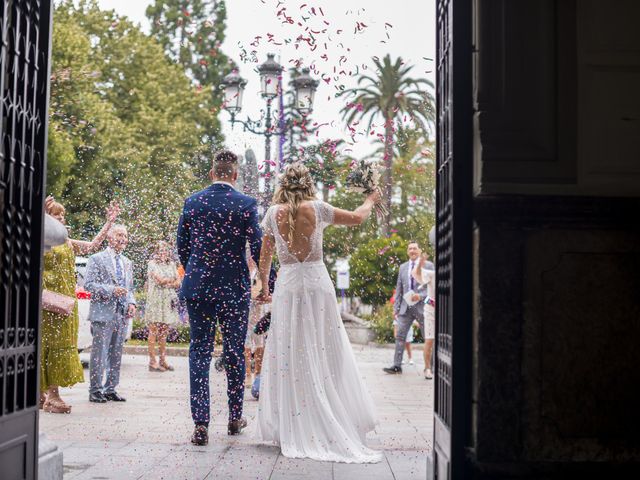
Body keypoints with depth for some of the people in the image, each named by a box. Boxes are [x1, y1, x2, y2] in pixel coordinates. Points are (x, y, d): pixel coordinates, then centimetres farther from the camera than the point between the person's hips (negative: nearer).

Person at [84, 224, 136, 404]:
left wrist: (131, 303, 5)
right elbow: (88, 284, -9)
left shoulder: (127, 262, 18)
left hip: (122, 315, 6)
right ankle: (95, 390, 2)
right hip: (103, 313, -6)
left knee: (116, 355, 9)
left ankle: (110, 389, 16)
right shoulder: (97, 259, -2)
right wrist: (111, 290, -18)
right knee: (99, 354, -5)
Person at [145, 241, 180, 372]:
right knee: (154, 331, -5)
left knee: (164, 332, 7)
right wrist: (172, 280, 1)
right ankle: (152, 362, -4)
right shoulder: (152, 264, 0)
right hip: (155, 300, -5)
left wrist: (165, 283, -8)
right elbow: (159, 279, -13)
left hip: (168, 301, 5)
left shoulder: (172, 264, 15)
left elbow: (178, 283, 7)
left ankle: (163, 360, 11)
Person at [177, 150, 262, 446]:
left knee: (199, 353, 5)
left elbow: (181, 246, 9)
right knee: (235, 354, 12)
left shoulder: (192, 202, 2)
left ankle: (200, 424, -2)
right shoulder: (246, 204, -7)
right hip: (234, 288, -2)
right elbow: (258, 248, -8)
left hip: (197, 288, 2)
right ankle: (235, 418, 24)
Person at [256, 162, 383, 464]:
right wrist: (370, 202, 29)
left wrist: (264, 287, 22)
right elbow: (357, 218, 9)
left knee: (290, 359, 6)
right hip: (318, 283, 0)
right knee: (326, 355, 7)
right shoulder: (317, 209, -2)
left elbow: (265, 256, 8)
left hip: (287, 286, 0)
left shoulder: (274, 213, 1)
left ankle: (293, 430, 8)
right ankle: (335, 426, 11)